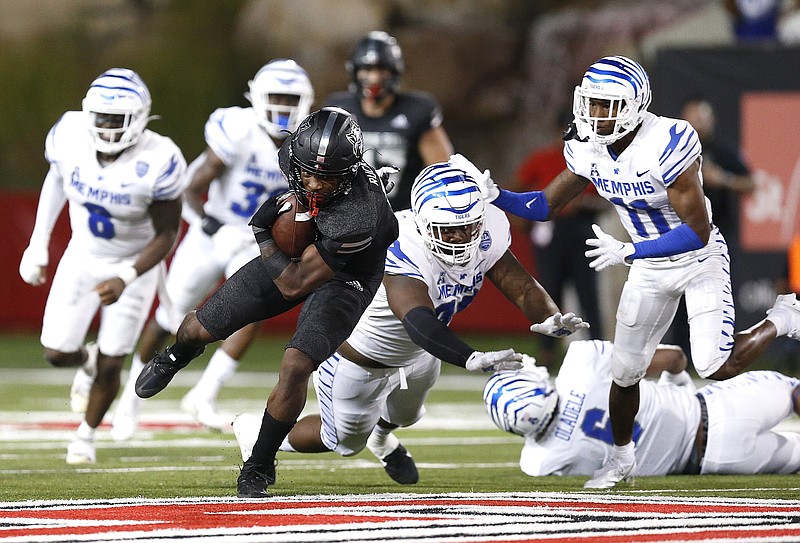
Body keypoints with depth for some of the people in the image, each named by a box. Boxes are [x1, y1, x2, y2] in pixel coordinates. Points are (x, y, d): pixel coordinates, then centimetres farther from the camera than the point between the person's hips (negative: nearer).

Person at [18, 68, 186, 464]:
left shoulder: (157, 162, -31)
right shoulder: (69, 137, -22)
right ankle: (87, 362, 38)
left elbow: (166, 234, -20)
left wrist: (126, 279, -31)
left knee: (110, 364, 2)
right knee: (57, 352, -1)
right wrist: (38, 244, 4)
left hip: (135, 263, -3)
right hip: (83, 255, 3)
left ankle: (86, 436, 31)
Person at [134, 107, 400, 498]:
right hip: (292, 252, 6)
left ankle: (259, 469, -1)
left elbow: (294, 284, -34)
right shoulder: (301, 154, -26)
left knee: (295, 367, -24)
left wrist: (264, 235, -25)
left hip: (340, 280, -6)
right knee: (200, 328, 8)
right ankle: (174, 359, 48)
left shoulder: (357, 219, -44)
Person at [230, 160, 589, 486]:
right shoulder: (402, 254, -46)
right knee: (346, 441, 16)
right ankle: (255, 434, 40)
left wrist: (551, 318, -43)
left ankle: (380, 435, 71)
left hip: (415, 354, 7)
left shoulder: (485, 235, -24)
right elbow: (419, 321, -59)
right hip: (359, 360, -7)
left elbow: (522, 287, -20)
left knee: (405, 414, 34)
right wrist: (472, 359, -75)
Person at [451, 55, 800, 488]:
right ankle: (621, 457, 35)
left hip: (700, 260, -6)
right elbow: (547, 205, 1)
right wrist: (495, 196, -17)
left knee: (716, 367, -18)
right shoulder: (588, 148, -11)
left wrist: (627, 252, -37)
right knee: (625, 372, 9)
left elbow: (698, 231, -32)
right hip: (649, 268, 6)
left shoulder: (668, 144, -32)